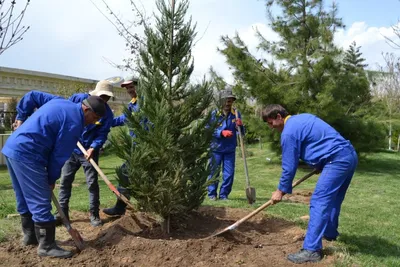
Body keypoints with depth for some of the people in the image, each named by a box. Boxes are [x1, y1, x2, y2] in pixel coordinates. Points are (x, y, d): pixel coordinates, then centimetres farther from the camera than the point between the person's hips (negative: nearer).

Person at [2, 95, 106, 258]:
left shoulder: (61, 102, 14)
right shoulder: (74, 123, -14)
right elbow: (59, 155, -10)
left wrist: (21, 117, 31)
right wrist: (52, 179, 3)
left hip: (12, 148, 11)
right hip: (26, 154, -11)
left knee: (25, 199, 20)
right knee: (41, 202, -5)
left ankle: (30, 235, 34)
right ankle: (47, 246, 3)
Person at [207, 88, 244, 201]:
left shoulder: (236, 114, 2)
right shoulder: (214, 114, -7)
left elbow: (241, 133, 6)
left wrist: (240, 126, -16)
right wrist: (221, 132, -23)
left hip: (230, 149, 3)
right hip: (216, 149, -2)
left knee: (229, 174, 4)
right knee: (214, 173, 6)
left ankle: (224, 195, 19)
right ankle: (212, 194, 22)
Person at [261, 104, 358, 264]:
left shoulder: (289, 132, -11)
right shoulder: (302, 118, 18)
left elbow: (289, 166, -8)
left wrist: (281, 190, 3)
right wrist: (319, 165, 30)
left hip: (338, 160, -10)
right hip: (350, 155, 10)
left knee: (319, 202, -11)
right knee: (333, 199, 23)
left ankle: (312, 250, -11)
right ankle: (330, 233, 41)